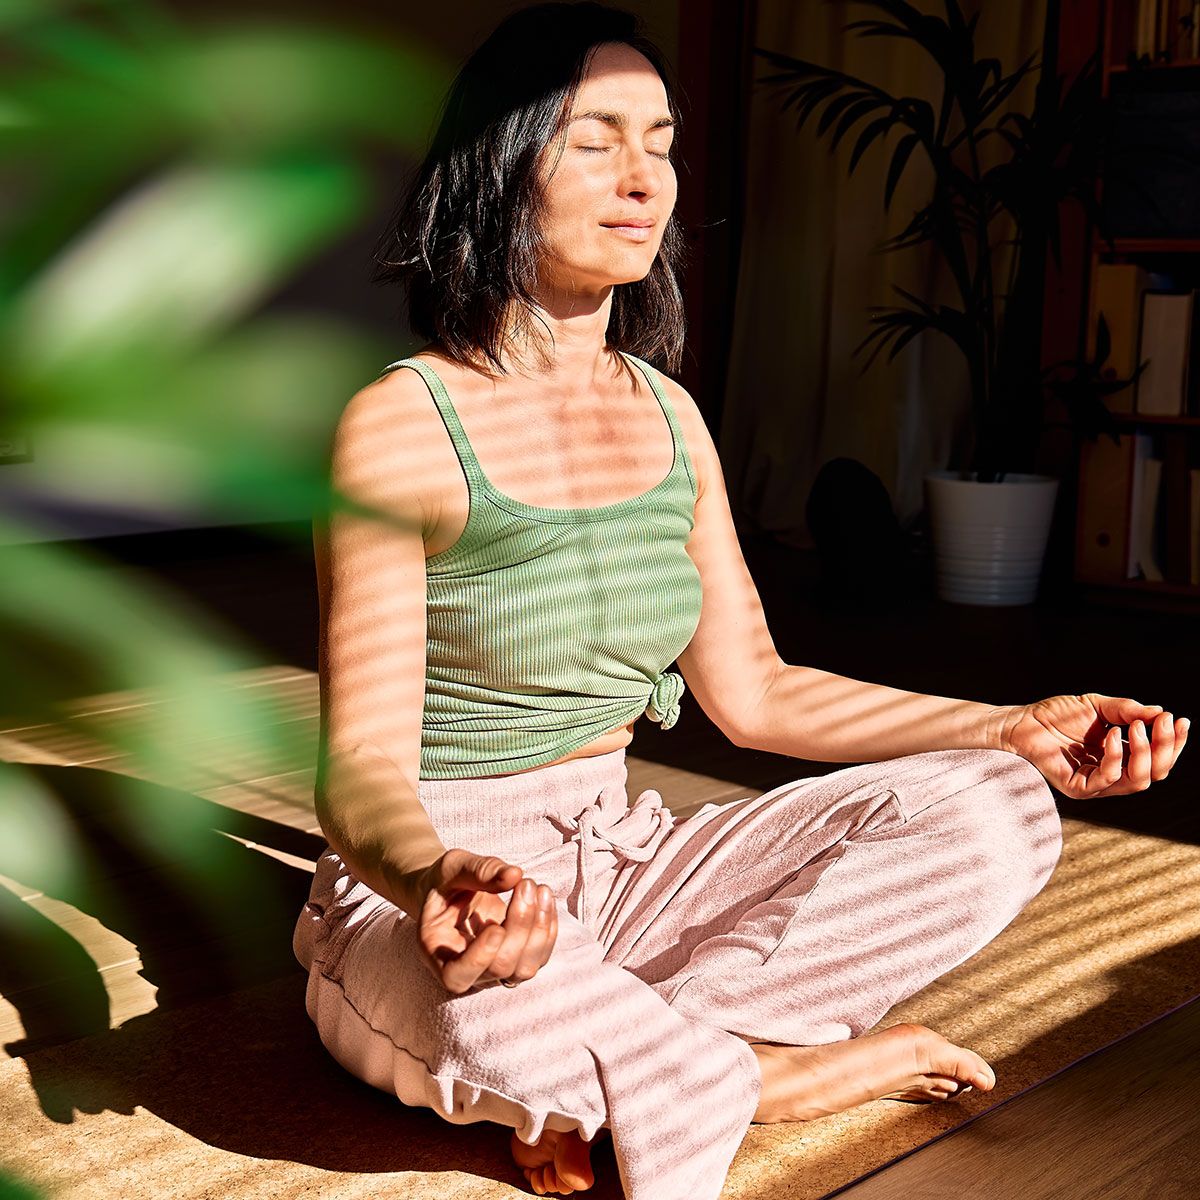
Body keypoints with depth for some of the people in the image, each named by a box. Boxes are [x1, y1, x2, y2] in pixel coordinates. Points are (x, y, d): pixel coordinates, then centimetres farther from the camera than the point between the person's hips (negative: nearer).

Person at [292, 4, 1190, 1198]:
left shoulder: (666, 414, 6)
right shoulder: (399, 426, -14)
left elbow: (753, 690, 10)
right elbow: (363, 767, -18)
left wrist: (1021, 729, 1)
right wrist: (438, 876, -43)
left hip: (615, 861, 6)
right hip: (424, 888, -6)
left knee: (990, 815, -9)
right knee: (500, 1000, -43)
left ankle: (606, 1067, -16)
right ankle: (780, 1075, -10)